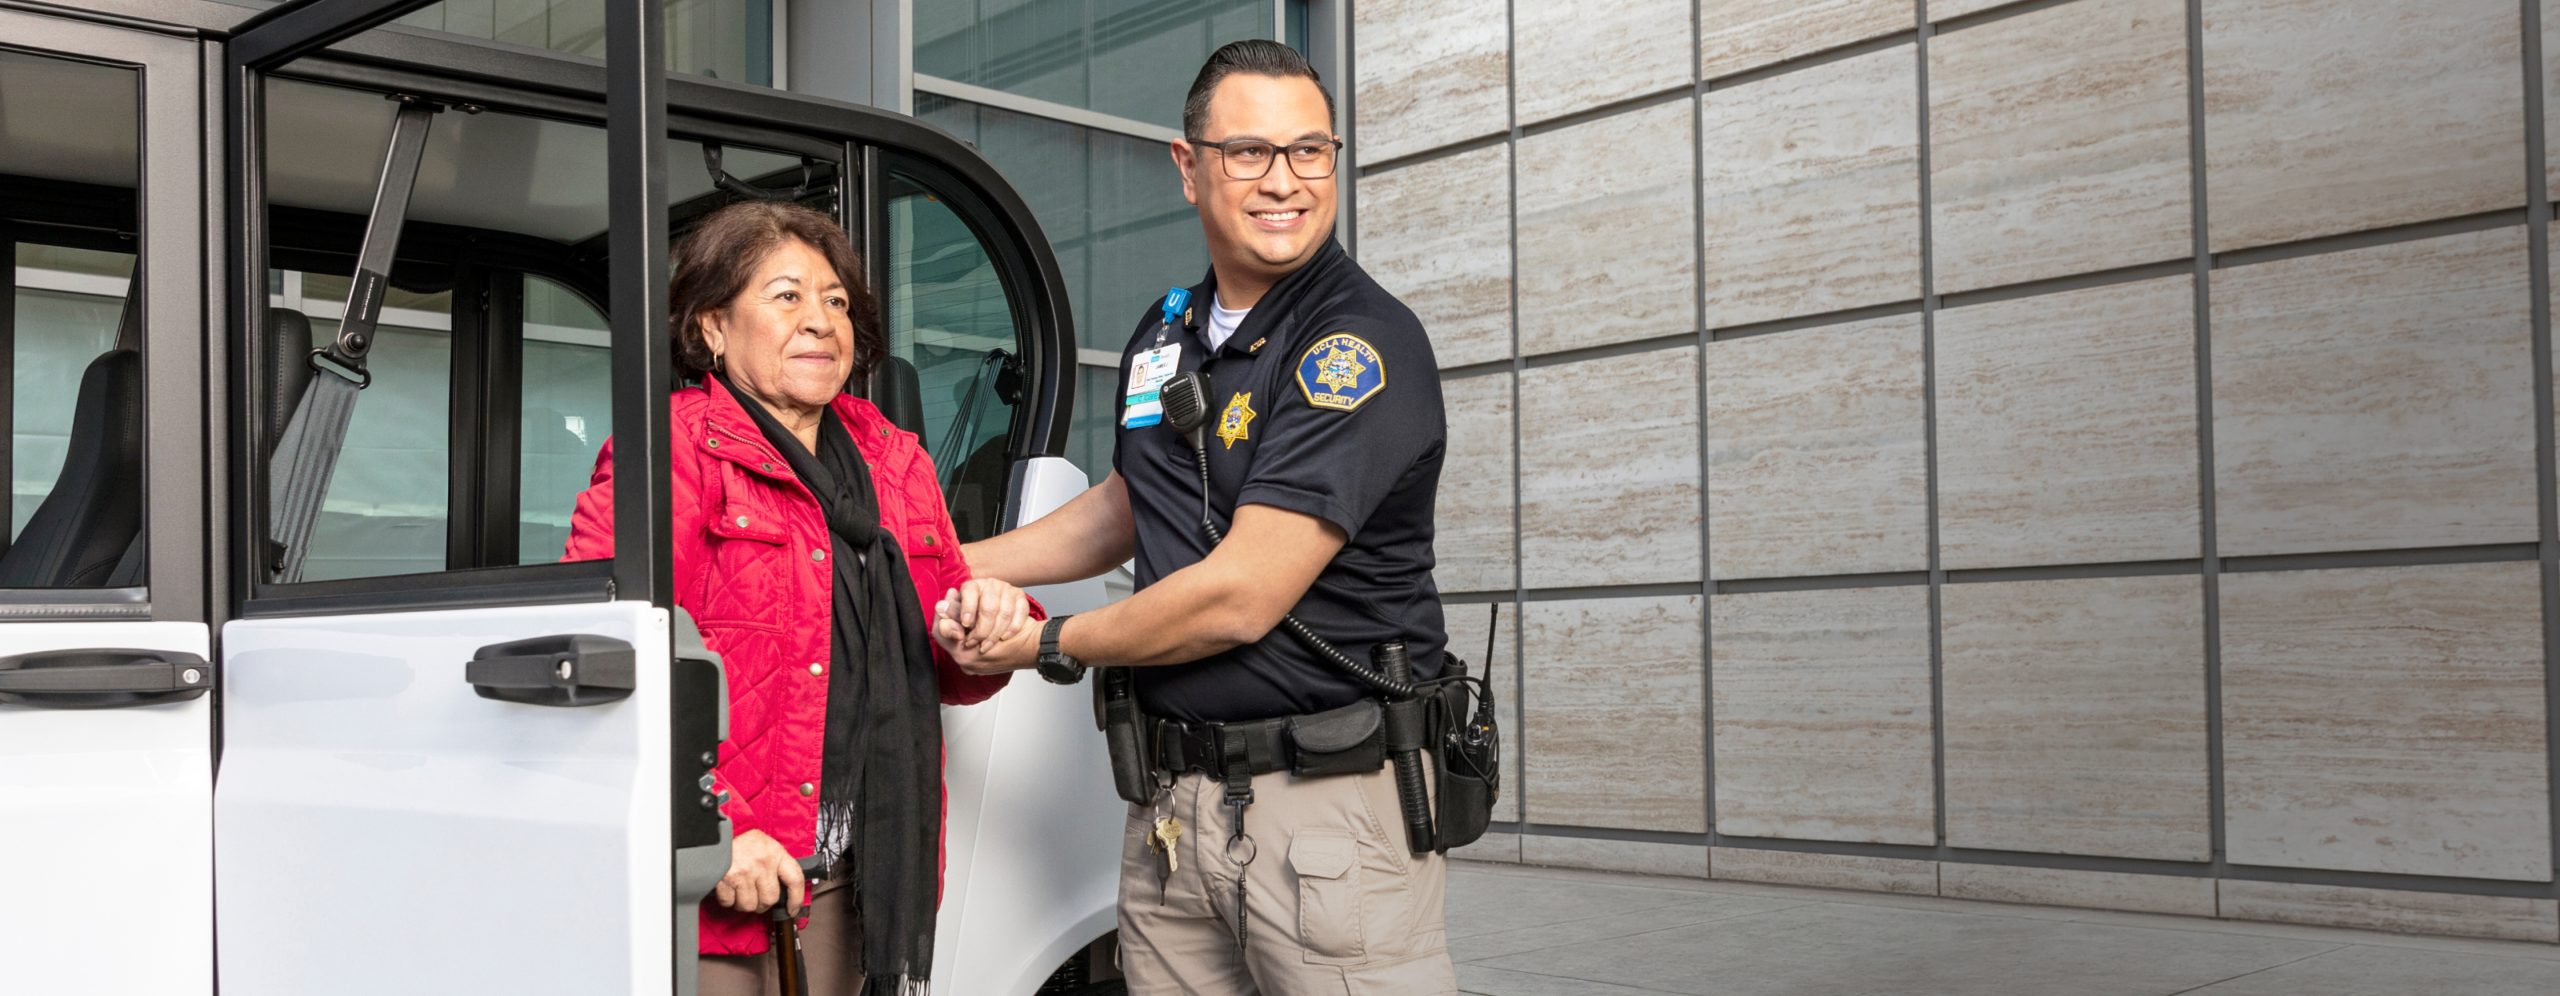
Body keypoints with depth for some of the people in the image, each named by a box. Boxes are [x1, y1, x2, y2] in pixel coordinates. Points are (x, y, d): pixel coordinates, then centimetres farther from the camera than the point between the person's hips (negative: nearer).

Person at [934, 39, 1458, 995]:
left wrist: (1052, 644, -5)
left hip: (1326, 801, -7)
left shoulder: (1364, 344, -15)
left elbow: (1238, 599, -19)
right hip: (1170, 804, 7)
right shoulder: (1164, 334, 11)